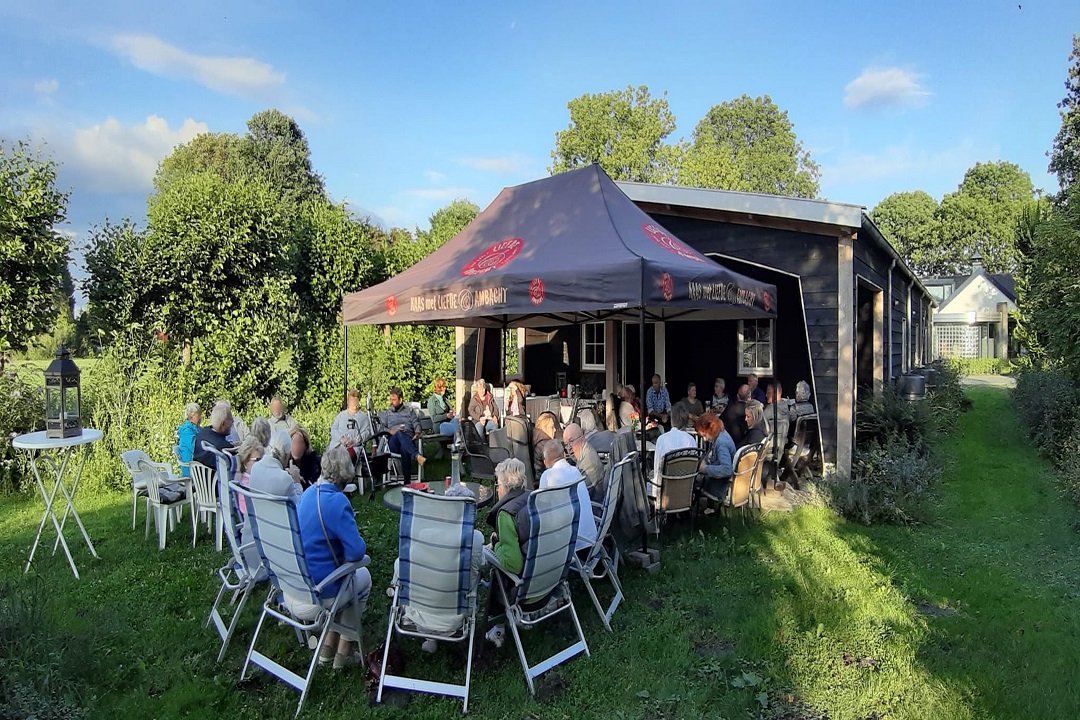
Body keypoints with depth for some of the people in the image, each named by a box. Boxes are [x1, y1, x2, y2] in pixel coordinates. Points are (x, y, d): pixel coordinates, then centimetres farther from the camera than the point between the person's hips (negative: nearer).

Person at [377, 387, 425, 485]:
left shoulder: (409, 411, 30)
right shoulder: (385, 414, 30)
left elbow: (416, 423, 14)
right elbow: (381, 428, 14)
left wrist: (417, 433, -8)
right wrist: (390, 431, -8)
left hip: (408, 440, 0)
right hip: (393, 443, 0)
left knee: (404, 449, -41)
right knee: (399, 434, -40)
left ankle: (407, 481, -47)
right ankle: (417, 455, -58)